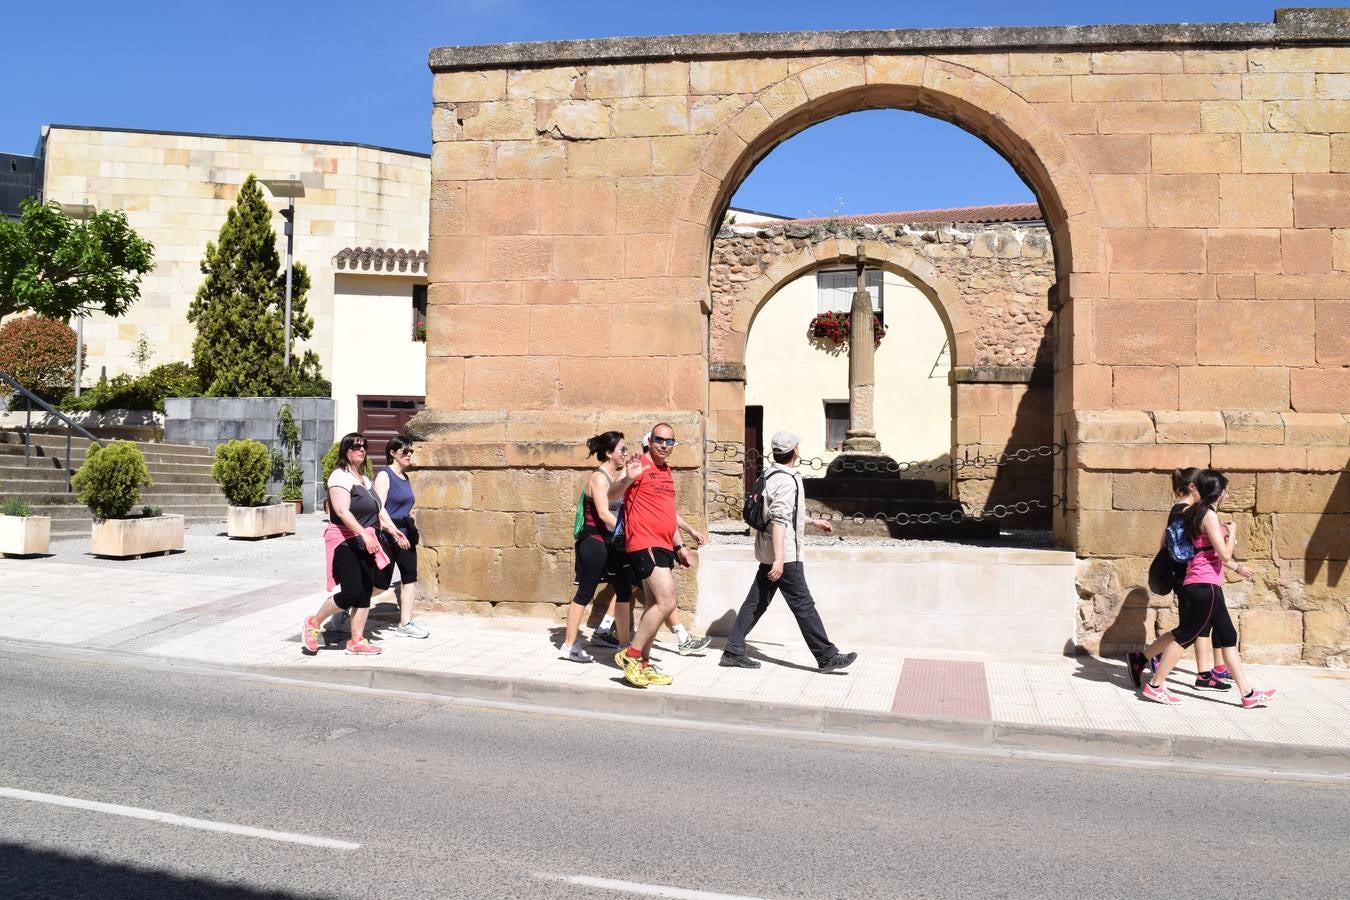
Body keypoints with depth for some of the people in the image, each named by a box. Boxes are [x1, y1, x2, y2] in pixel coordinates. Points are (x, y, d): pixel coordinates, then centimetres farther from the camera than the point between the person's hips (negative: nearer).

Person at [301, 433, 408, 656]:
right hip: (345, 542, -9)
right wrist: (364, 534, -30)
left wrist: (392, 529, 9)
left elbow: (378, 508, 22)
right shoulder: (340, 476, -10)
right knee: (350, 592, -12)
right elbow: (342, 511, -22)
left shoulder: (364, 479, 19)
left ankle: (356, 641, 14)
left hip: (365, 542, 9)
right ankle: (313, 624, 9)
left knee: (365, 592, 6)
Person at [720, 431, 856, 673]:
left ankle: (733, 651, 11)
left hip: (769, 553, 10)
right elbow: (779, 521, -24)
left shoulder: (770, 476, 14)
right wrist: (779, 559, -27)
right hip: (784, 554, -10)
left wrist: (813, 521, 35)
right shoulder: (787, 480, -17)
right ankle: (827, 657, 3)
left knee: (757, 601, 10)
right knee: (803, 605, -3)